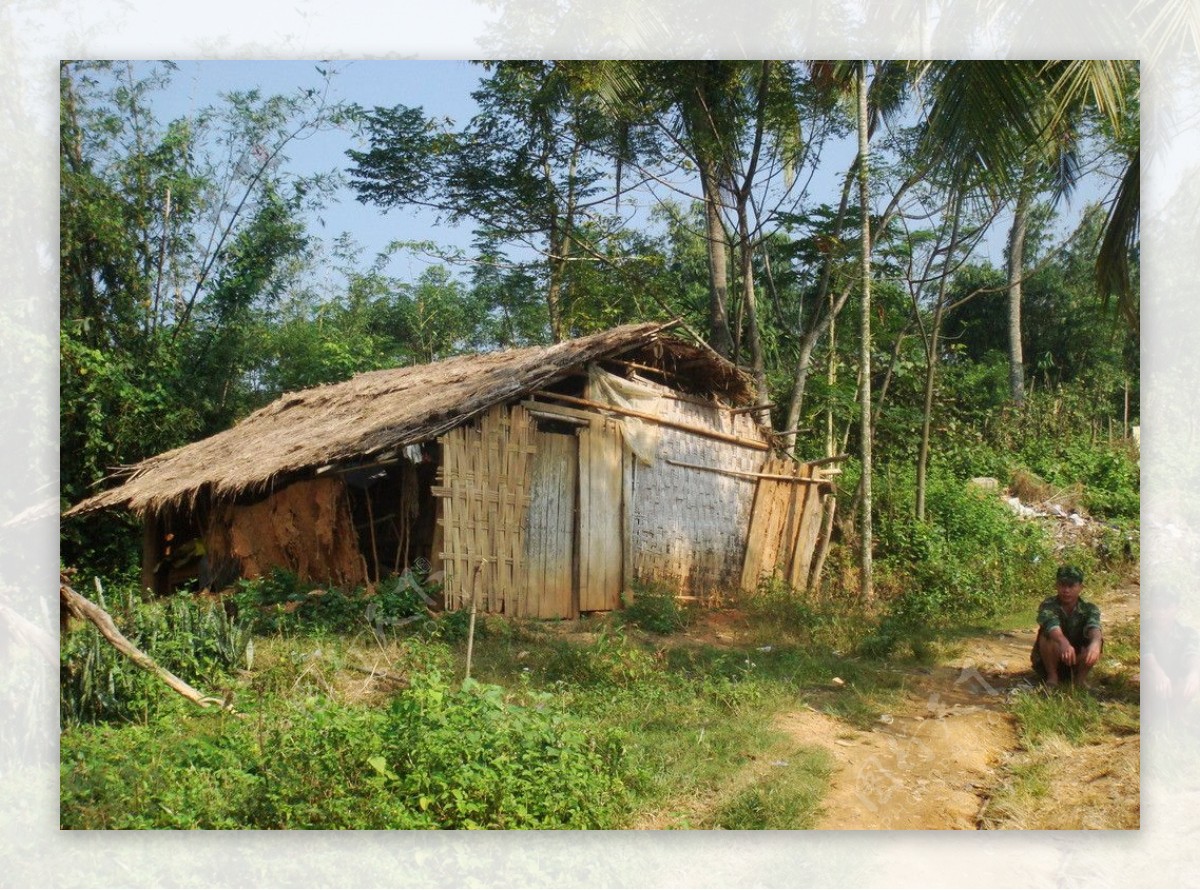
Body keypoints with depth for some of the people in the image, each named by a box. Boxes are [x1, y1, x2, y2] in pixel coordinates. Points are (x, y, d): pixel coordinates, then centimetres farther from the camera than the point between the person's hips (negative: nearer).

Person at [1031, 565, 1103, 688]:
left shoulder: (1088, 609, -13)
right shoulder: (1048, 605, -19)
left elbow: (1094, 628, -36)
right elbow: (1052, 626, -41)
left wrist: (1095, 643, -60)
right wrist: (1064, 643, -64)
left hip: (1076, 664, 2)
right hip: (1047, 664, -2)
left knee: (1097, 640, -25)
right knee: (1047, 635, -31)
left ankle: (1081, 678, -4)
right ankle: (1052, 677, -11)